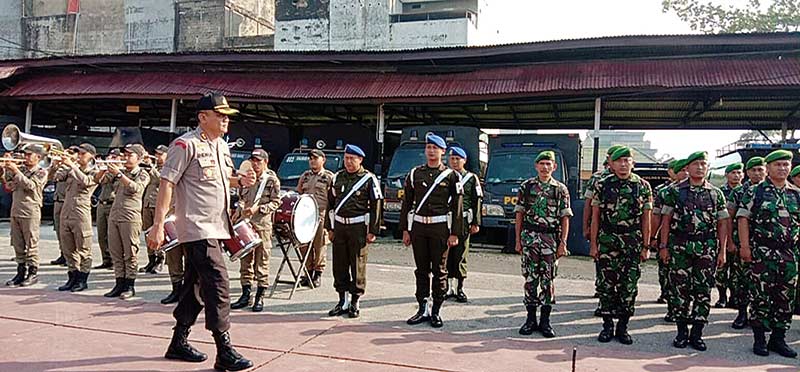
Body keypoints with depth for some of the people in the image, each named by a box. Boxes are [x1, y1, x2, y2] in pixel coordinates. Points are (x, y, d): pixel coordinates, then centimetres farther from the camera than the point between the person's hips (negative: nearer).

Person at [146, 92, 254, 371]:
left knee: (197, 285, 15)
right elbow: (166, 184, -14)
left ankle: (179, 343, 28)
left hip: (215, 228, 9)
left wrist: (240, 180, 7)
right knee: (217, 282, -13)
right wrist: (158, 226, -19)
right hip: (197, 227, -9)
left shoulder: (222, 145, 15)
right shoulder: (186, 144, -10)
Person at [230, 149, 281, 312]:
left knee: (262, 261, -1)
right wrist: (239, 211, 7)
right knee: (245, 260, 8)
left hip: (263, 225, -5)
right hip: (245, 223, 5)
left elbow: (276, 202, -5)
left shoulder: (272, 180, -1)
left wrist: (258, 209, -15)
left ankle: (260, 297, 7)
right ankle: (245, 295, 17)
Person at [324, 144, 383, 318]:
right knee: (339, 266, 8)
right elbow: (331, 203, 16)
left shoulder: (369, 179, -4)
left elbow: (376, 206, -6)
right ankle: (342, 302, 19)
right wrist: (330, 228, 12)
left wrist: (372, 231, -10)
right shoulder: (337, 177, 11)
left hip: (359, 227, -5)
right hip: (339, 226, 5)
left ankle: (355, 302, 13)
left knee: (358, 266, 1)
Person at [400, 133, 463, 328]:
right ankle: (422, 309, 18)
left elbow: (457, 206, -1)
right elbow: (407, 203, 9)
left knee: (439, 271, 3)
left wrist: (455, 233, -6)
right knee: (421, 270, 9)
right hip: (418, 227, 3)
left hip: (440, 228, -2)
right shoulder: (415, 174, 8)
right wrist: (405, 230, 4)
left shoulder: (450, 175, 1)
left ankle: (436, 311, 13)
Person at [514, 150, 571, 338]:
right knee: (530, 279, 4)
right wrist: (518, 239, 2)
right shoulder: (526, 187, 6)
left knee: (547, 280, 3)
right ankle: (531, 319, 13)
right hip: (529, 237, 0)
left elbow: (565, 218, 4)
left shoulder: (561, 189, 5)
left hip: (551, 238, 0)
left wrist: (563, 243, -4)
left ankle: (545, 321, 12)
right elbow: (519, 214, 7)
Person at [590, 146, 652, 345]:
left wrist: (646, 246, 1)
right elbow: (595, 216, 5)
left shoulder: (643, 186, 4)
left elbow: (646, 218, 5)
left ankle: (622, 327, 15)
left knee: (628, 287, 3)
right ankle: (607, 325, 15)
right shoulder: (602, 185, 4)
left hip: (633, 242, 0)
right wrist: (593, 244, 1)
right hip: (606, 240, 0)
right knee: (607, 284, 4)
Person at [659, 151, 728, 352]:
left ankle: (697, 333, 13)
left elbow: (722, 223, 9)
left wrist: (722, 250, 3)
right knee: (680, 289, 1)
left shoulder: (716, 193, 8)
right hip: (680, 246, -1)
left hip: (707, 248, 2)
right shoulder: (675, 191, 3)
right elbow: (666, 219, 3)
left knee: (703, 290, 3)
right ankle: (682, 331, 13)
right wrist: (663, 246, -3)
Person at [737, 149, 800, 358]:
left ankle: (778, 339, 19)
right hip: (762, 252, -4)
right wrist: (745, 246, -11)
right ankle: (759, 339, 9)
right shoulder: (755, 192, 0)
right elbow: (743, 219, -4)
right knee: (760, 296, 0)